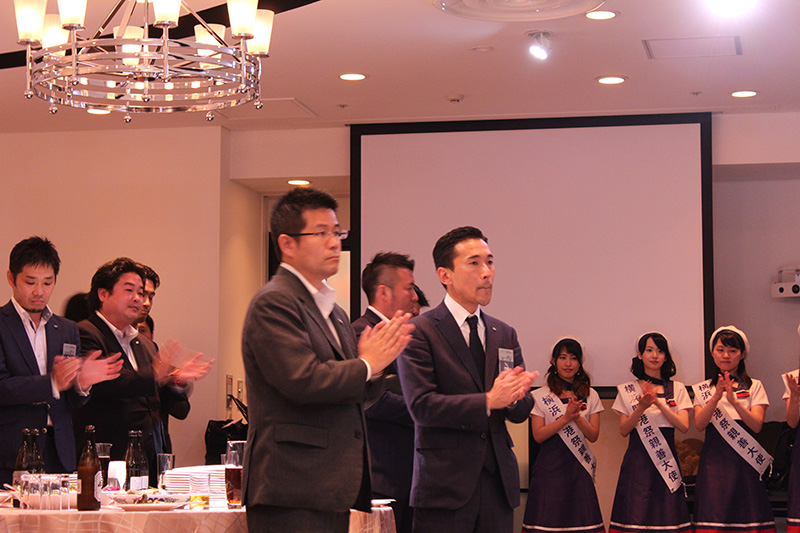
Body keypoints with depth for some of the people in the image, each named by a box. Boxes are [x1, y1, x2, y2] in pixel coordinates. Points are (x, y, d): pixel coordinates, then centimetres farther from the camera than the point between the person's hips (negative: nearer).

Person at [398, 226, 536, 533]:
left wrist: (514, 396, -13)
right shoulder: (419, 332, -4)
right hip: (445, 483, -5)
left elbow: (521, 412, 11)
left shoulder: (505, 335, 15)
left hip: (498, 480, 5)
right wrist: (488, 401, -22)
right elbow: (421, 406, -14)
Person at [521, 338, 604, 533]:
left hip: (579, 467, 2)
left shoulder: (590, 396, 10)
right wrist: (566, 417, -14)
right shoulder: (541, 396, 4)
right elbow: (538, 435, -5)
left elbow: (593, 435, 4)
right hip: (550, 467, -2)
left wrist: (577, 417, -15)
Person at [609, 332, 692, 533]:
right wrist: (641, 407, -15)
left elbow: (683, 426, -2)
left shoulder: (677, 389, 11)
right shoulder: (627, 390, 9)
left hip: (666, 460, 1)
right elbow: (623, 430, 0)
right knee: (635, 516, -8)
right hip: (638, 461, -1)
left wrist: (659, 404, -14)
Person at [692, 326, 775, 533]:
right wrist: (716, 397, -19)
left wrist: (734, 401, -21)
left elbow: (757, 425, -7)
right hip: (714, 460, 1)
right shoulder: (703, 389, 11)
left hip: (744, 461, -1)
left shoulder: (754, 387, 8)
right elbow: (699, 424, -4)